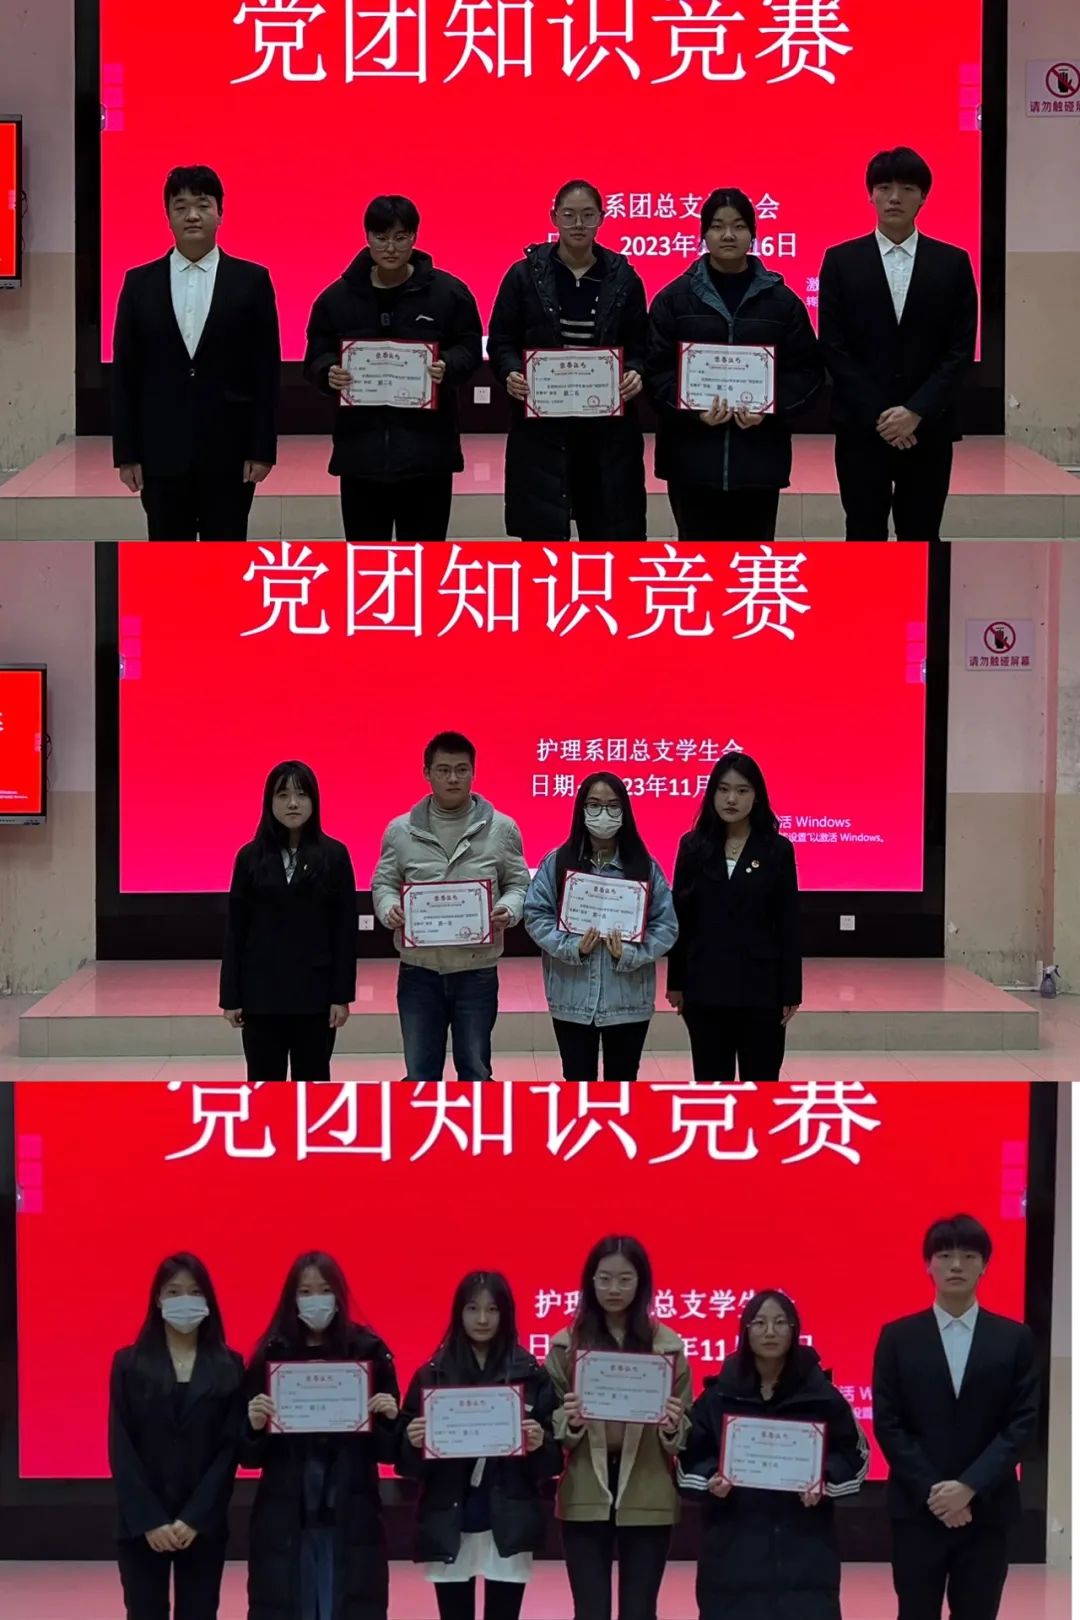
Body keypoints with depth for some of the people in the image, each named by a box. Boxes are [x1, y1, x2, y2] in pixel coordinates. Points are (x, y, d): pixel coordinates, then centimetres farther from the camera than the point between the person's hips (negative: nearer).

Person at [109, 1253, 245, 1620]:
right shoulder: (129, 1363, 3)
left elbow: (231, 1448, -1)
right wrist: (149, 1520, -11)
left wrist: (194, 1518, -11)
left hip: (204, 1525, 0)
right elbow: (121, 1448, -2)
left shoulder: (229, 1367, 4)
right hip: (142, 1524, 0)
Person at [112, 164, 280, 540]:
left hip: (229, 452, -1)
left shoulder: (251, 281, 2)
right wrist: (126, 453, 0)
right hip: (162, 453, 1)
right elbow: (124, 374, 5)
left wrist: (263, 449, -5)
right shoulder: (139, 283, 6)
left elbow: (266, 372, 0)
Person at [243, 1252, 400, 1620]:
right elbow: (249, 1456, 2)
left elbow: (386, 1450, 4)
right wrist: (254, 1426, -18)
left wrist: (389, 1420, -16)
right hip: (283, 1520, 0)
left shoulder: (369, 1351, 2)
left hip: (351, 1520, 0)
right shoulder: (271, 1354, 2)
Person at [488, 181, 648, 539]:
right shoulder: (525, 274, 3)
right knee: (542, 529, -1)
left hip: (608, 424, 1)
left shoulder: (623, 277, 6)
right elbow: (501, 341, 5)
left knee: (611, 528, 3)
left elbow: (640, 346, 9)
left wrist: (635, 374, -13)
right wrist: (511, 373, -15)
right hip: (541, 423, -1)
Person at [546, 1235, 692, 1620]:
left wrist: (671, 1427, -17)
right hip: (586, 1499, 0)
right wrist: (570, 1422, -16)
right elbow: (550, 1427, 6)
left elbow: (684, 1436, 6)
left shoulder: (667, 1345, 2)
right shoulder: (566, 1345, 2)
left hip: (647, 1500, 0)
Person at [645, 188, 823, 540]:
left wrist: (770, 408, -12)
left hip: (759, 456, 1)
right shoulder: (674, 297, 4)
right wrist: (693, 409, -16)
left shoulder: (780, 300, 7)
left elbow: (807, 370, 5)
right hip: (692, 455, -1)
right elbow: (657, 368, 0)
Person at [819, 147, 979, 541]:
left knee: (921, 539, 4)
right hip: (862, 426, -1)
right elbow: (834, 347, -2)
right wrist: (877, 415, -11)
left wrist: (916, 411, -12)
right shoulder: (841, 261, 3)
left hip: (929, 428, 1)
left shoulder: (953, 263, 5)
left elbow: (961, 349, -1)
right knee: (864, 538, 1)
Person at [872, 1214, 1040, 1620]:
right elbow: (888, 1424, -1)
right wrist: (930, 1490, -12)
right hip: (917, 1507, 0)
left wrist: (970, 1487, -13)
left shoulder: (1014, 1338, 4)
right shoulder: (898, 1337, 4)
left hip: (987, 1509, 0)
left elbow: (1022, 1422, -2)